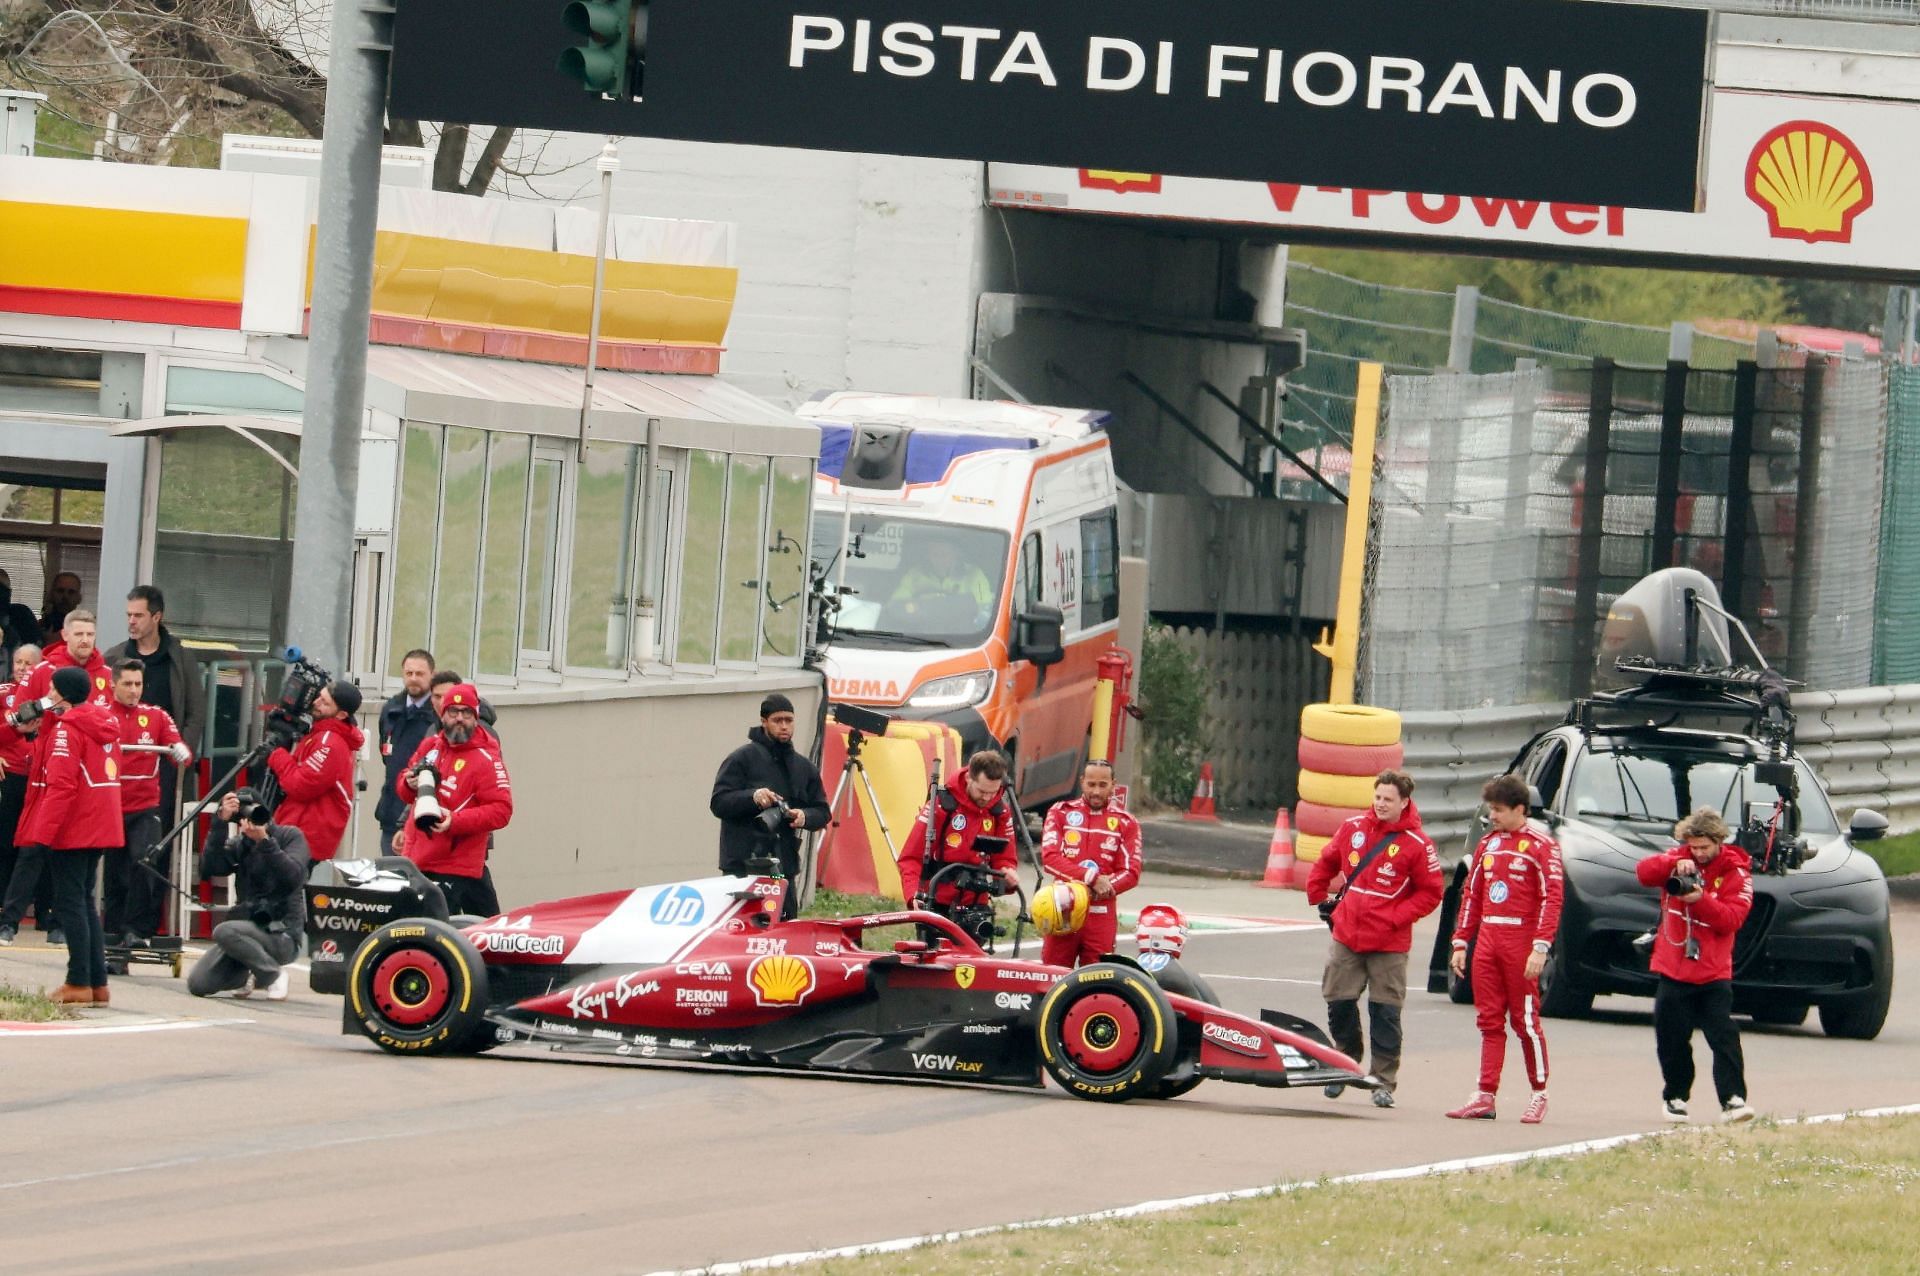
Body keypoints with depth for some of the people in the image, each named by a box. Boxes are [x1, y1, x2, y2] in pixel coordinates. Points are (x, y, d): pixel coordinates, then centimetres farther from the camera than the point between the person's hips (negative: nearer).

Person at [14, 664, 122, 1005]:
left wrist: (45, 831, -21)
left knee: (70, 903, -4)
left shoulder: (66, 728, -14)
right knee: (84, 903, 15)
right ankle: (97, 982, 13)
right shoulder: (103, 724, 12)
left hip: (73, 830, -9)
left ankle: (79, 983, -6)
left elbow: (61, 784, -21)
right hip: (99, 829, 9)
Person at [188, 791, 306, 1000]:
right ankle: (247, 976, 20)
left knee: (224, 931, -32)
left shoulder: (290, 836, -4)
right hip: (249, 926, 5)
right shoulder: (239, 845, 6)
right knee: (197, 984, -10)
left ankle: (274, 975, -10)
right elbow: (209, 869, -11)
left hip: (282, 935, -5)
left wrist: (265, 841, -29)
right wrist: (221, 823, -17)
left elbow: (293, 878, -21)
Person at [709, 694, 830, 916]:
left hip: (785, 867, 6)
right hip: (743, 868, -6)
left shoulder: (803, 766, 19)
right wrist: (752, 797, -23)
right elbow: (718, 803, -5)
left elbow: (822, 812, 19)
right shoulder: (742, 759, 2)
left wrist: (805, 817, -5)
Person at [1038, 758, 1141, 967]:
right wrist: (1091, 877, -17)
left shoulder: (1125, 823, 7)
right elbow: (1050, 858, -6)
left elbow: (1131, 874, 1)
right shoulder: (1061, 813, 7)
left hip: (1102, 915, 0)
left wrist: (1105, 888, -18)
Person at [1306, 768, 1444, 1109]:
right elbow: (1326, 863, 20)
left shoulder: (1416, 844, -9)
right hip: (1346, 937, 4)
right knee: (1339, 1004, 8)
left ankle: (1384, 1082, 5)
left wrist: (1397, 916, -12)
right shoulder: (1353, 828, 4)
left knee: (1385, 1012, -1)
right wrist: (1319, 898, 14)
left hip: (1388, 944, -4)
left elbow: (1431, 892, -4)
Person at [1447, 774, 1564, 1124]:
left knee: (1526, 1020, -3)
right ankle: (1485, 1097, 5)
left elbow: (1551, 898, -11)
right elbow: (1471, 895, 19)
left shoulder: (1540, 846, -5)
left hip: (1520, 943, -6)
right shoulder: (1488, 844, 15)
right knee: (1489, 1020, 5)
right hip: (1487, 942, 6)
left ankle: (1539, 1095, 6)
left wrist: (1540, 948, -18)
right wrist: (1461, 943, 14)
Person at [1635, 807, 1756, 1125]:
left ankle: (1732, 1099, -14)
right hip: (1673, 970, 3)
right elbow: (1644, 872, -10)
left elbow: (1731, 918, -13)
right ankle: (1675, 1096, 21)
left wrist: (1700, 899, -27)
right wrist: (1674, 864, -26)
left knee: (1724, 1037, -12)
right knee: (1672, 1039, 7)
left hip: (1713, 973, -3)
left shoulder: (1736, 872, -3)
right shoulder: (1681, 861, 5)